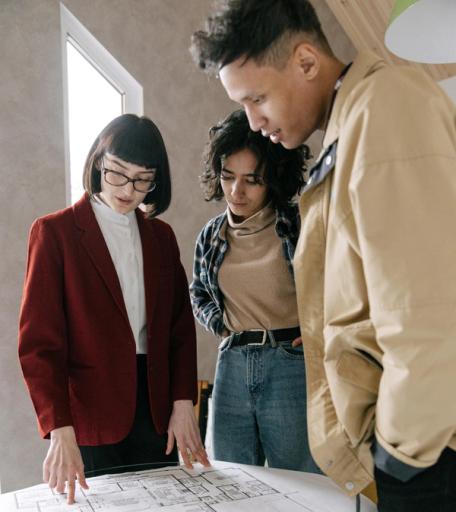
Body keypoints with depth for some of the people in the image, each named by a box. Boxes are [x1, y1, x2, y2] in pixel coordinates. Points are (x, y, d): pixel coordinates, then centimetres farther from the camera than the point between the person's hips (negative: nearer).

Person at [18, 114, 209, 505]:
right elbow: (39, 340, -10)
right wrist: (60, 431, -19)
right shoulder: (55, 232, -5)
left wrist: (183, 404, -1)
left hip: (156, 408, 4)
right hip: (90, 414, -4)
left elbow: (180, 325, 9)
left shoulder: (161, 235, 9)